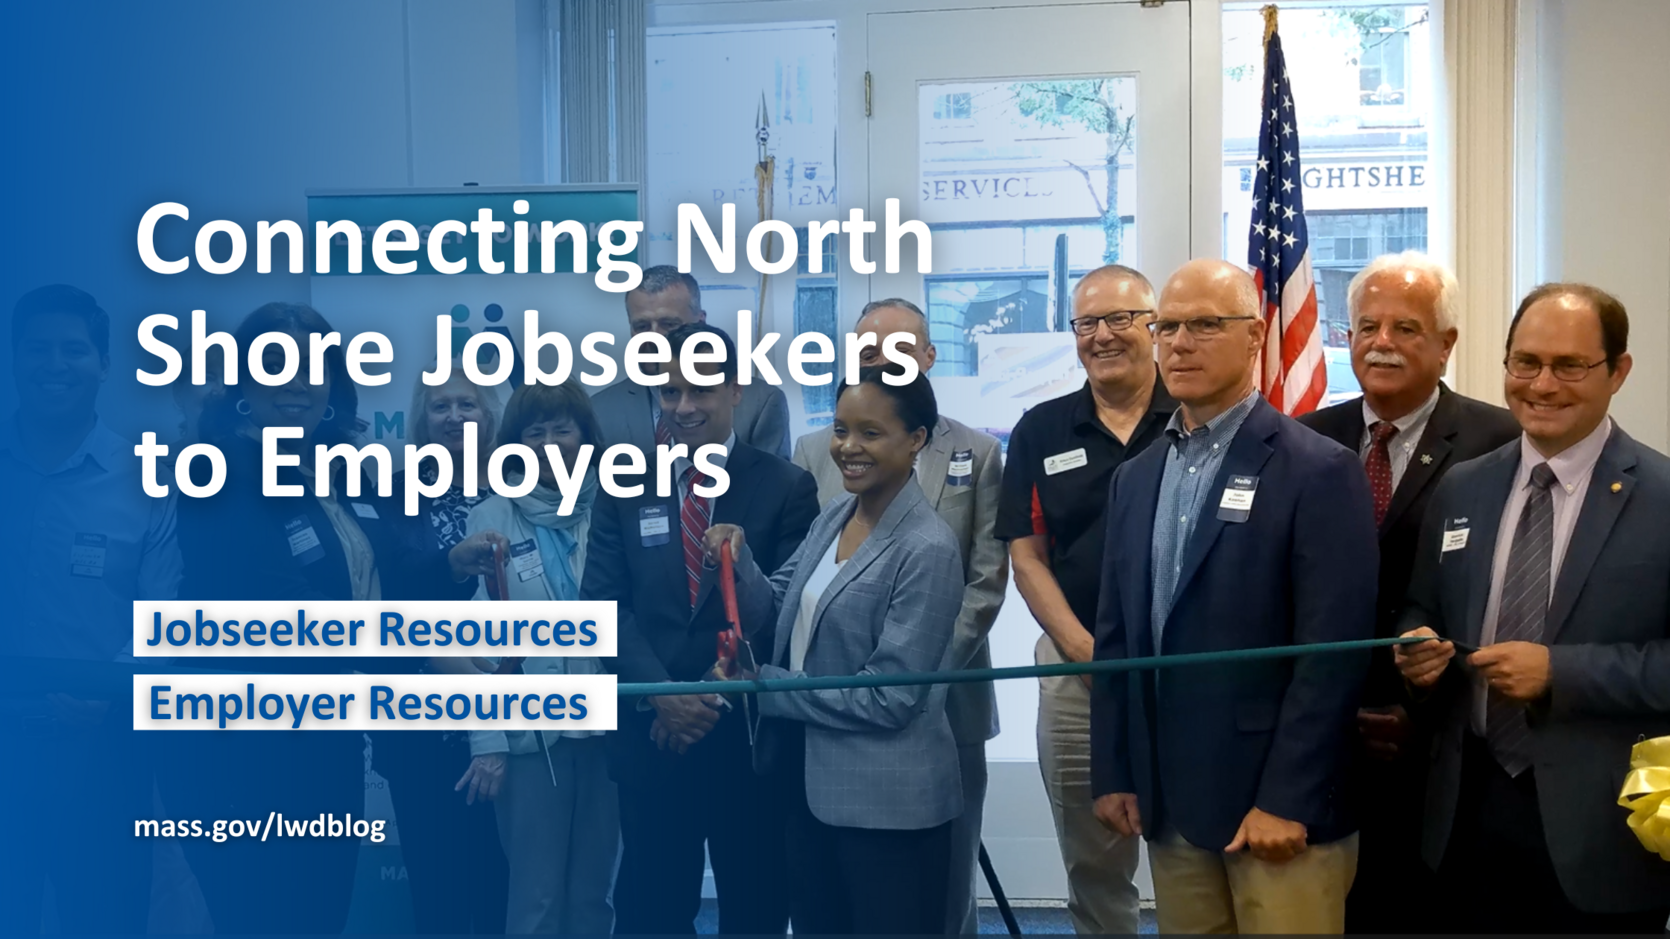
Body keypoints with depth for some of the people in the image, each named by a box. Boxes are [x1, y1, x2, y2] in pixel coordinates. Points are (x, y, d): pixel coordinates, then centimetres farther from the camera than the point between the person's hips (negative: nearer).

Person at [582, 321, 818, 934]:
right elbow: (604, 605, 0)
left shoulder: (786, 487, -2)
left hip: (750, 738, -2)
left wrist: (719, 697, -11)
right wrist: (661, 693, -12)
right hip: (651, 737, 2)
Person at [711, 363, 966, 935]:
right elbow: (777, 617, 6)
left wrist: (764, 685, -15)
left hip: (886, 802, -8)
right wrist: (737, 559, -12)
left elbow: (889, 697, -22)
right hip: (808, 783, 8)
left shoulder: (927, 550, -19)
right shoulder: (831, 519, 6)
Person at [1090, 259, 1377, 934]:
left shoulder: (1320, 471, -8)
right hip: (1168, 804, 6)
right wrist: (1113, 773, 7)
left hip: (1279, 805, -5)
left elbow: (1332, 651, -13)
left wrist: (1287, 800, -16)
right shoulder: (1135, 479, 12)